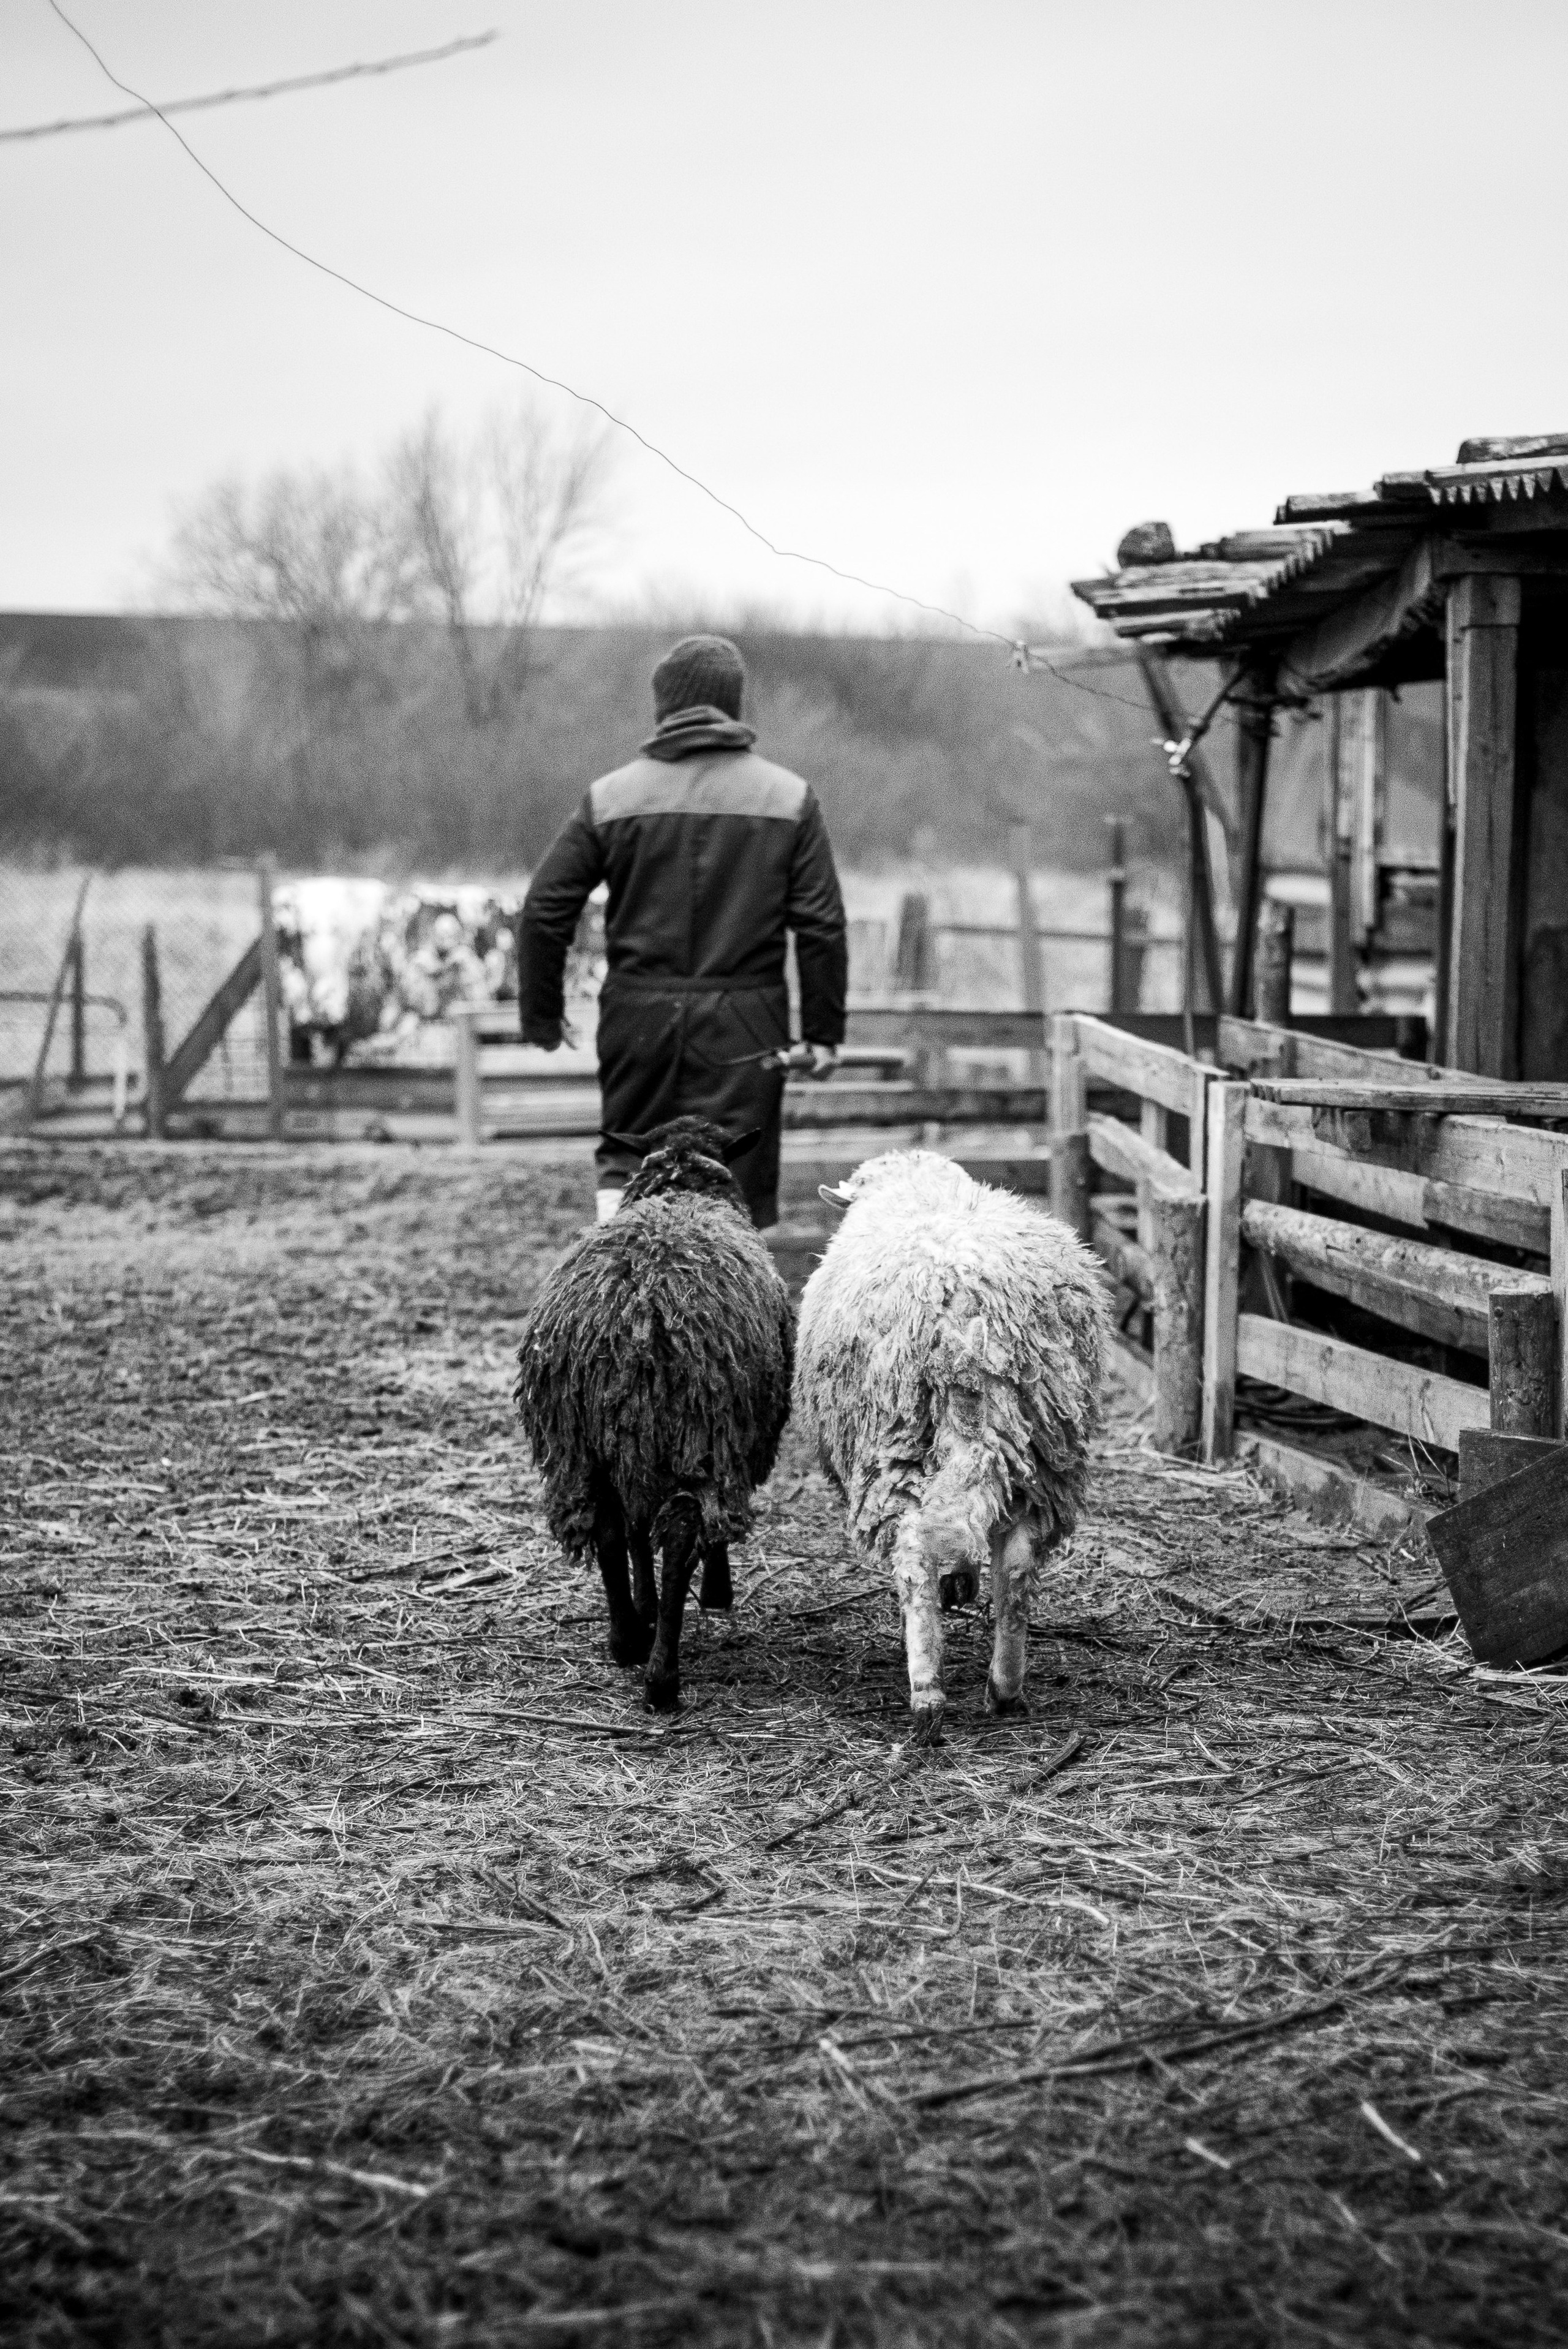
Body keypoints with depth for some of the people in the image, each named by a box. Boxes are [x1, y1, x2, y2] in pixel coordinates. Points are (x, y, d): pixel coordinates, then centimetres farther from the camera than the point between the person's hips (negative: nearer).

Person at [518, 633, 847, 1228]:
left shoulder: (610, 798, 1)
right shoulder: (790, 799, 0)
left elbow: (545, 910, 1)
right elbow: (821, 924, -1)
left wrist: (541, 1017, 11)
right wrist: (823, 1030, 6)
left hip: (638, 1018, 1)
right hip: (743, 1025, -1)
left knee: (626, 1156, 19)